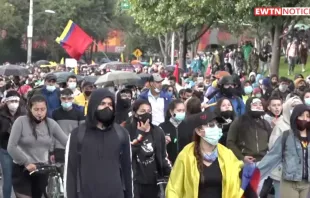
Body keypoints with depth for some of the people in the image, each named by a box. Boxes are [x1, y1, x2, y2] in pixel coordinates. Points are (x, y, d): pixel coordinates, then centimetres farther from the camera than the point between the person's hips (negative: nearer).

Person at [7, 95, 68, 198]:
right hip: (22, 170, -4)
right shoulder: (21, 121, -11)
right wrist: (26, 163, -15)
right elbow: (11, 147, -14)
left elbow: (67, 143, -5)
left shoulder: (51, 124, -1)